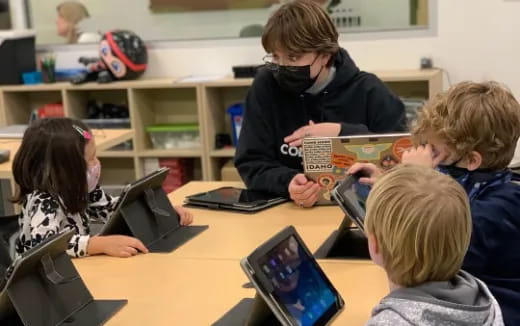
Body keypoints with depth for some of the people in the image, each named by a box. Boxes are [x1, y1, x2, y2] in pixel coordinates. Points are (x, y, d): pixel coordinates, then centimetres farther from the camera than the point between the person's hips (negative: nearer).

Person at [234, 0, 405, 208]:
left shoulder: (369, 92, -5)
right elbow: (251, 163, -4)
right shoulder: (266, 86, -3)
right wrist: (287, 182, -23)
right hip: (292, 210, 1)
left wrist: (342, 133, -15)